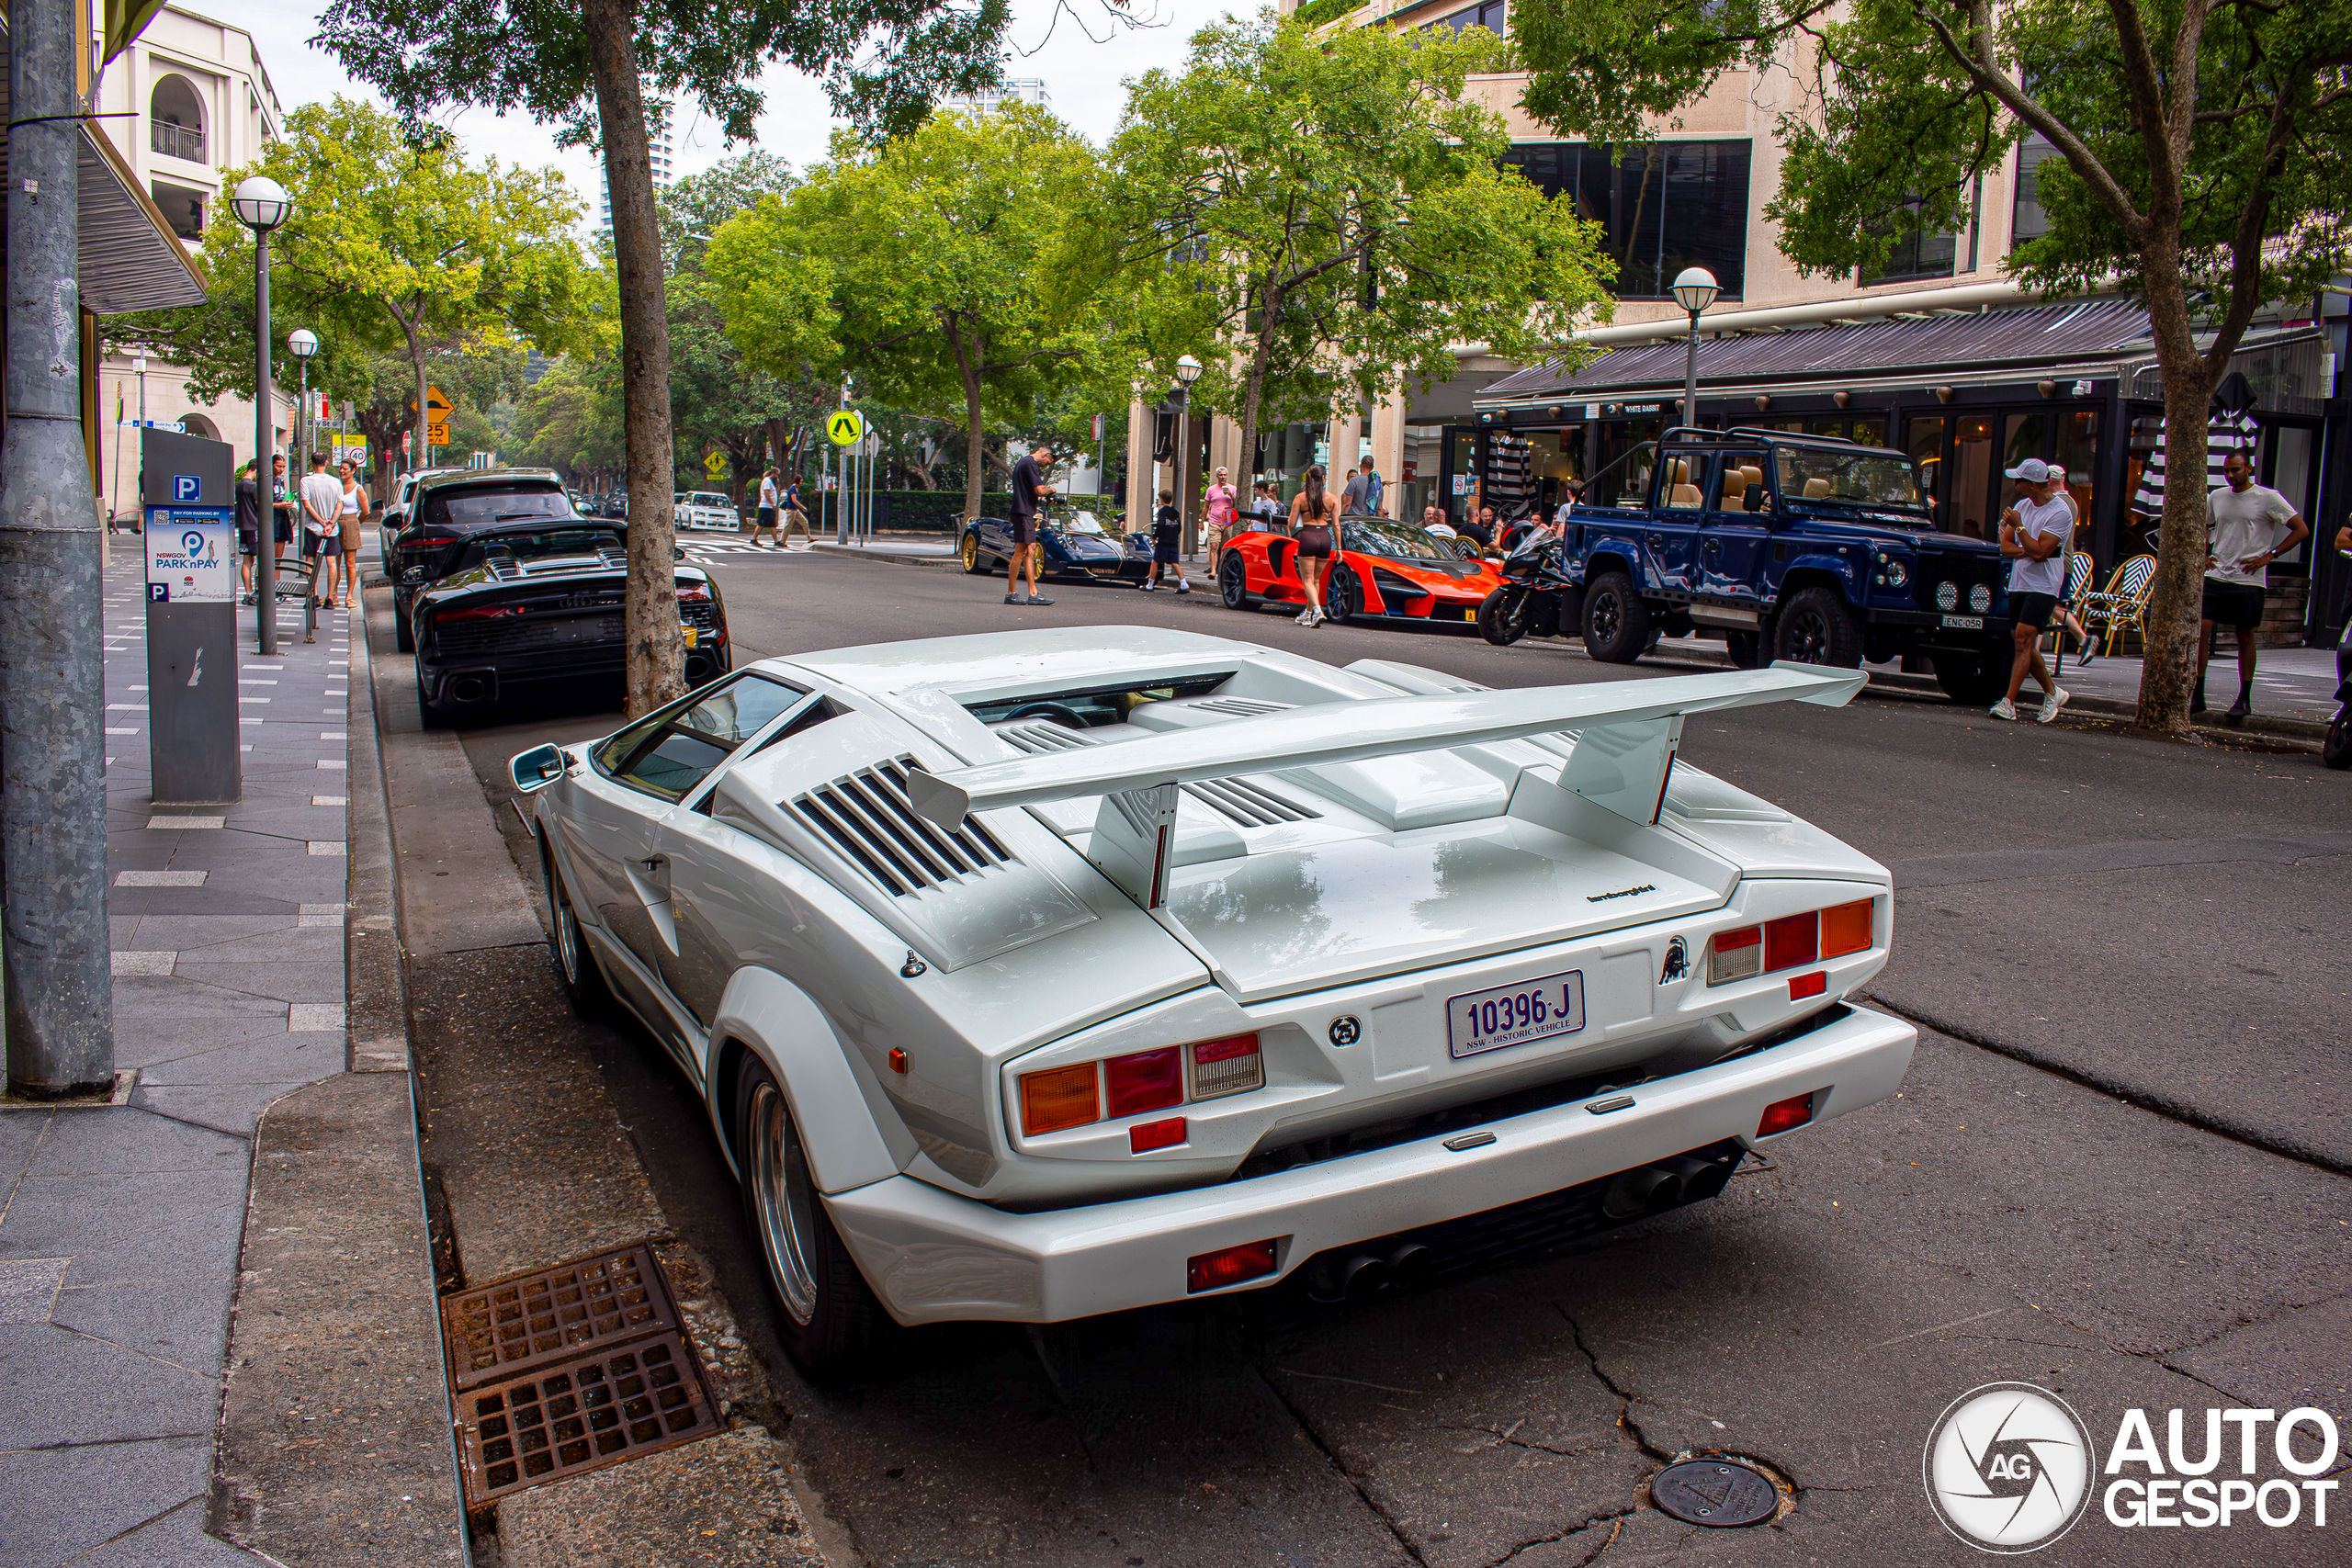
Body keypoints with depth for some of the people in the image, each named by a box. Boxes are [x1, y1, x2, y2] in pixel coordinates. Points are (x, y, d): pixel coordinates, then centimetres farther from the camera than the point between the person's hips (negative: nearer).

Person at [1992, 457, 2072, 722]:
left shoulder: (2060, 513, -13)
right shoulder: (2022, 505, 10)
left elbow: (2039, 552, -20)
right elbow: (2005, 546, 7)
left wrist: (2018, 526, -16)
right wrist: (2029, 550, -12)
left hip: (2043, 586, -7)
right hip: (2018, 583, 8)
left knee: (2023, 639, -16)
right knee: (2024, 645, 10)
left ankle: (2009, 703, -18)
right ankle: (2053, 692, 27)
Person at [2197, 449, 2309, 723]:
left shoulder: (2268, 498, -3)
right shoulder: (2216, 497, 10)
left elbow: (2302, 530, -2)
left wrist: (2268, 557, -8)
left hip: (2249, 581, -4)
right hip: (2215, 577, 4)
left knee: (2245, 639, 3)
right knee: (2201, 630, -6)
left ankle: (2244, 699, 13)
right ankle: (2197, 695, 0)